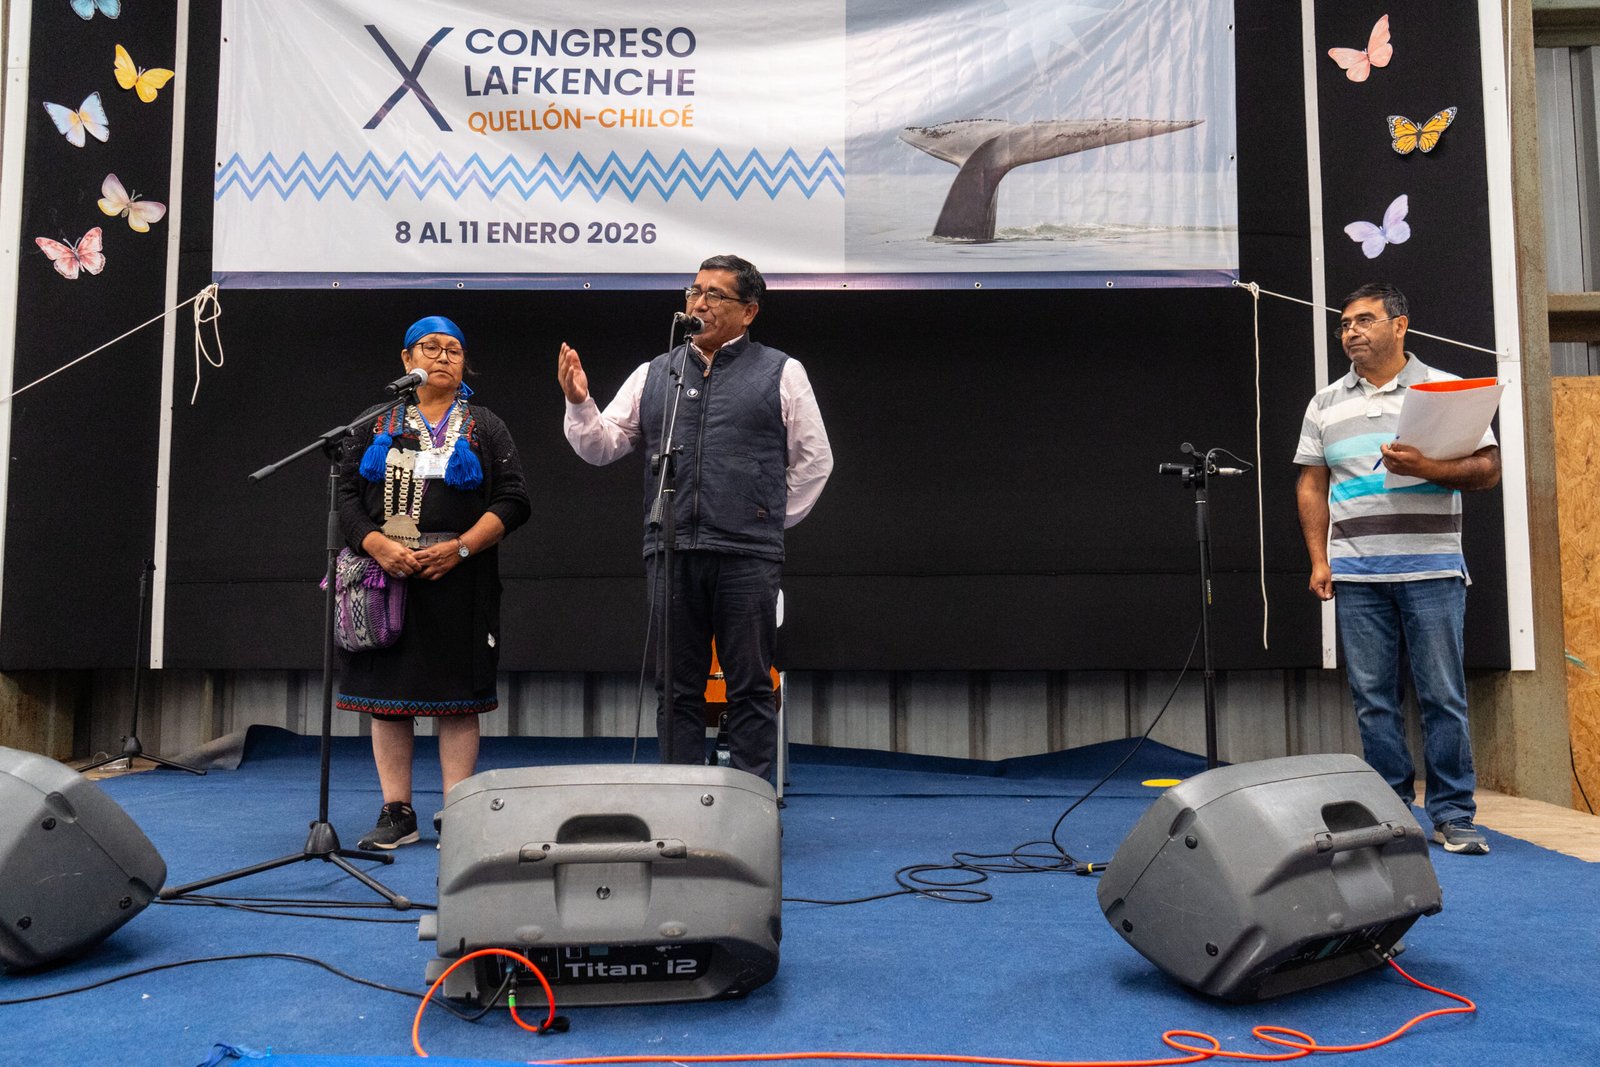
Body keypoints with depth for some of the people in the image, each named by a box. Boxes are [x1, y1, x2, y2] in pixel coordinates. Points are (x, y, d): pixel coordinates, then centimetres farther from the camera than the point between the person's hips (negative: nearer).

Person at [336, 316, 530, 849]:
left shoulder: (485, 428, 9)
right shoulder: (377, 425, 14)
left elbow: (512, 502, 1)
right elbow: (346, 493, 7)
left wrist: (459, 548, -12)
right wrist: (379, 546, -11)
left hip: (457, 578, -2)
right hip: (388, 572, 2)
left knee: (457, 695, -2)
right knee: (386, 691, 3)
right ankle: (397, 813, 12)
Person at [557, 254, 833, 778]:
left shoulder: (781, 374, 6)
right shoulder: (653, 375, 14)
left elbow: (814, 459, 9)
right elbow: (602, 445, 13)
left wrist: (774, 520, 7)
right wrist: (579, 404, -4)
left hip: (747, 557, -3)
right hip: (671, 553, 3)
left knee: (750, 686, 3)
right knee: (677, 687, 8)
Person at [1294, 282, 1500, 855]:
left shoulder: (1447, 390, 6)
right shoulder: (1326, 404, 13)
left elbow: (1488, 468, 1)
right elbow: (1312, 486, 13)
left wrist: (1425, 467, -16)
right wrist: (1319, 560, 5)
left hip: (1432, 570, -2)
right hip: (1356, 575, 2)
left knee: (1443, 696, -1)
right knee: (1373, 698, 5)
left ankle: (1452, 815, 9)